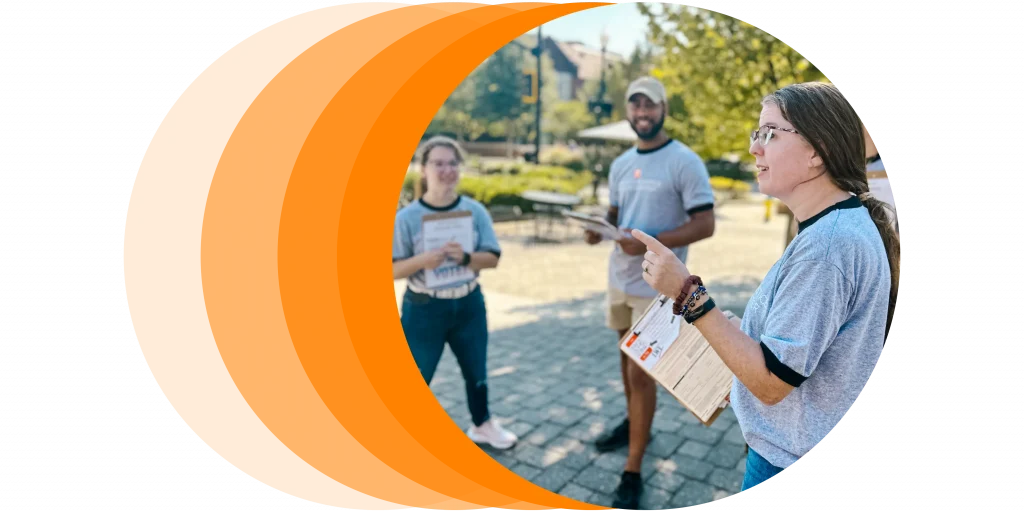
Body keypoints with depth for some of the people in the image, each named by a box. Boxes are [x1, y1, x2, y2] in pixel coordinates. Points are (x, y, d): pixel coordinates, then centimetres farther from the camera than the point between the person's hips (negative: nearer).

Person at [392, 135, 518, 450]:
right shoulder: (407, 217, -13)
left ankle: (482, 426, 44)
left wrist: (466, 258, -25)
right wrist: (422, 260, -31)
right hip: (423, 309, -3)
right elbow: (392, 270, -12)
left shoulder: (475, 211, -5)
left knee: (477, 372, 21)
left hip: (469, 305, 4)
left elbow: (492, 258, -5)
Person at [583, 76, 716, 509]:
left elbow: (705, 225, -16)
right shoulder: (620, 164, 8)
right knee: (628, 358, 20)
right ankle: (634, 425, 43)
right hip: (619, 277, 7)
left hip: (657, 286, -7)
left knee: (641, 372, -5)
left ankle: (632, 475, 7)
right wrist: (600, 230, -7)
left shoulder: (685, 162, -13)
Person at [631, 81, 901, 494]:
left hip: (790, 459, -9)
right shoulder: (848, 223, 4)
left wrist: (689, 294, -32)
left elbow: (772, 381, -28)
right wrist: (738, 383, 13)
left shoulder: (826, 243, -29)